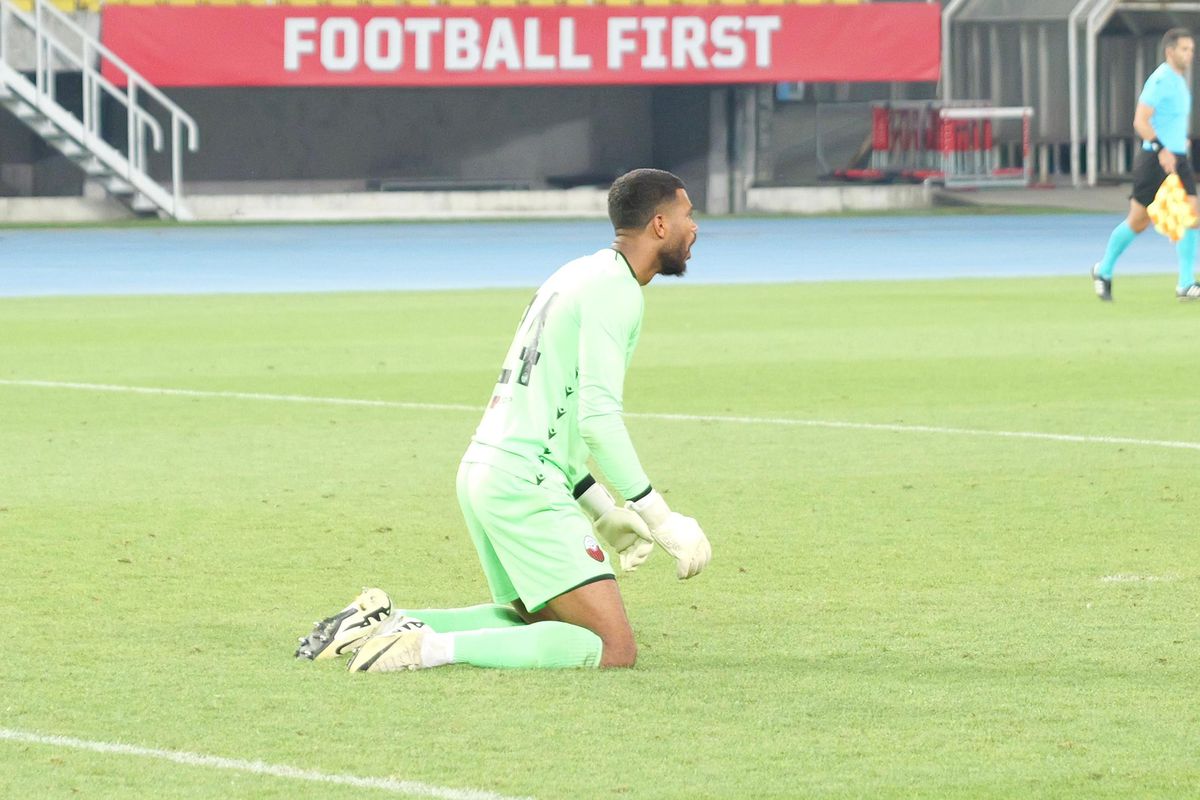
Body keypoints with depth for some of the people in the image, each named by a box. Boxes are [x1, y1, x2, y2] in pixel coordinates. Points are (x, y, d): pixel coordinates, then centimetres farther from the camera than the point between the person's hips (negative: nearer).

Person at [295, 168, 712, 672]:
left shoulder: (581, 274, 20)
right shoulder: (615, 288, -10)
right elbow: (597, 420, -19)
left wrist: (603, 511, 24)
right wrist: (659, 519, -14)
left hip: (482, 469, 10)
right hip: (524, 485, -10)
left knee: (537, 620, 26)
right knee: (615, 648, -13)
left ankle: (386, 623, 11)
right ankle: (432, 648, -21)